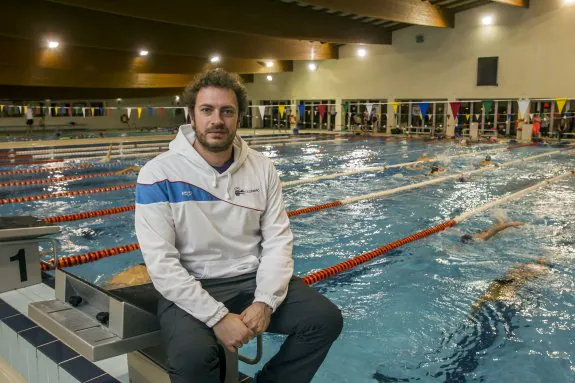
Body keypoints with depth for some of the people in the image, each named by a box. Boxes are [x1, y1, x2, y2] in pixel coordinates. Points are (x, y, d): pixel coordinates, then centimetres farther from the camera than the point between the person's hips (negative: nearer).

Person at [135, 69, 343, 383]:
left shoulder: (262, 168, 1)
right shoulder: (159, 173, -12)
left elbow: (278, 241, -1)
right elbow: (161, 263, -16)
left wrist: (265, 301, -17)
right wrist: (217, 317, -22)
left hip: (253, 278, 4)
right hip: (191, 287, -4)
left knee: (326, 319, -10)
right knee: (192, 357, -33)